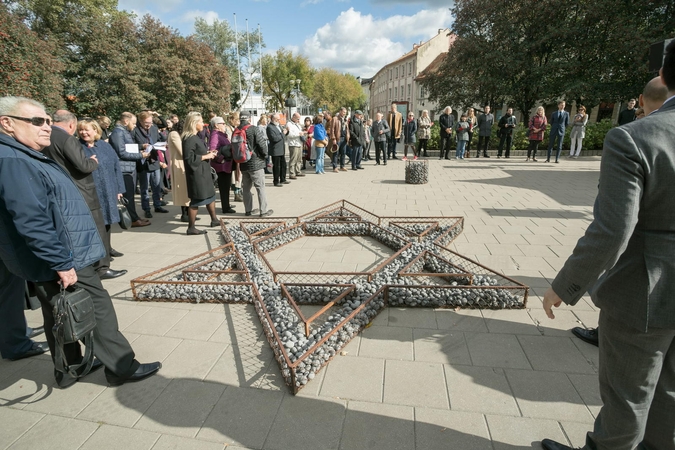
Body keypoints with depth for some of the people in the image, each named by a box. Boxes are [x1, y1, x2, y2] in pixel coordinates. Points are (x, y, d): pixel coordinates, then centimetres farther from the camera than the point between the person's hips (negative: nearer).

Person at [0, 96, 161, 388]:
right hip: (63, 259, -11)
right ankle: (123, 368, 12)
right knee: (98, 309, -1)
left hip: (52, 260, 11)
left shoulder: (25, 156, 13)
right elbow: (31, 222, -28)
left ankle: (70, 368, 34)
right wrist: (62, 263, -25)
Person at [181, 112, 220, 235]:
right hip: (196, 173, -10)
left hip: (203, 172, 10)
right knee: (196, 200, -3)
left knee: (210, 195, 19)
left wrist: (207, 153, 6)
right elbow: (189, 158, -24)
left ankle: (214, 220, 33)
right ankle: (191, 228, 7)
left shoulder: (195, 136, 12)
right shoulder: (189, 139, -18)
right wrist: (206, 156, -17)